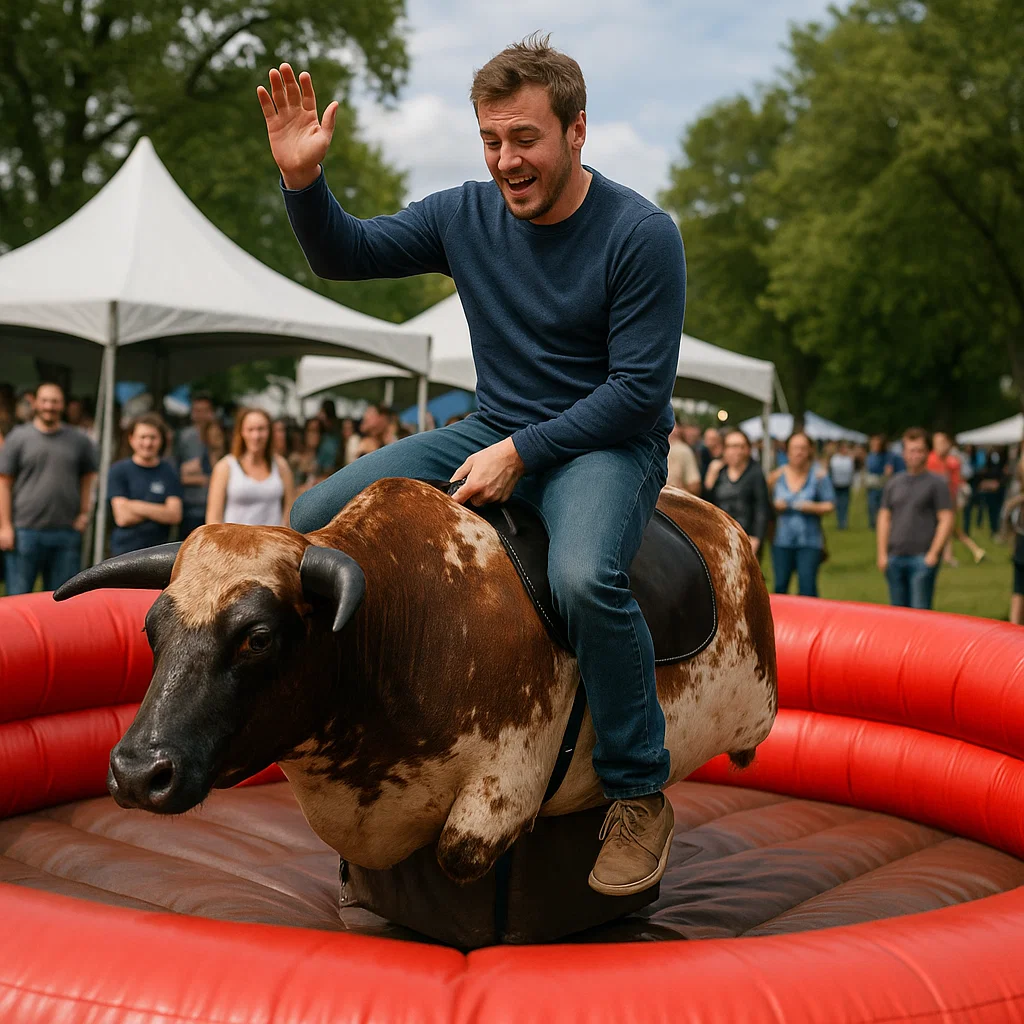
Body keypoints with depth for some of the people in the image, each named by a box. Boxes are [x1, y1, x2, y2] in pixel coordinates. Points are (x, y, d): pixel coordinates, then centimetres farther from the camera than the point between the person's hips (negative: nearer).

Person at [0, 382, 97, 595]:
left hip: (67, 532, 2)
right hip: (25, 530, -2)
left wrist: (84, 513, 2)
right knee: (18, 595, 2)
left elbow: (87, 478, 16)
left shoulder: (79, 440, 8)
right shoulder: (18, 437, 2)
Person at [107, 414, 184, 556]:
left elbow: (174, 516, -2)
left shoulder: (169, 472, 9)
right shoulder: (119, 471, 4)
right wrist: (158, 511, -4)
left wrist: (138, 506, -8)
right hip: (125, 551, -2)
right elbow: (122, 517, -5)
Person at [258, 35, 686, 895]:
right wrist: (303, 178, -10)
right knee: (315, 519, -6)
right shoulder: (467, 215, 2)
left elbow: (639, 388, -16)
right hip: (493, 434, 6)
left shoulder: (640, 234, -14)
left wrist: (520, 453, -21)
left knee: (585, 576, -38)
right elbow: (341, 255, 10)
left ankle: (641, 798, -17)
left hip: (606, 444, -6)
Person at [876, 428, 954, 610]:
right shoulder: (894, 483, 14)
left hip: (922, 559, -5)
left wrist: (933, 553, -12)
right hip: (895, 558, 5)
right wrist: (882, 554, 6)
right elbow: (884, 518, 14)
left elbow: (946, 520, -4)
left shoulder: (936, 483, 1)